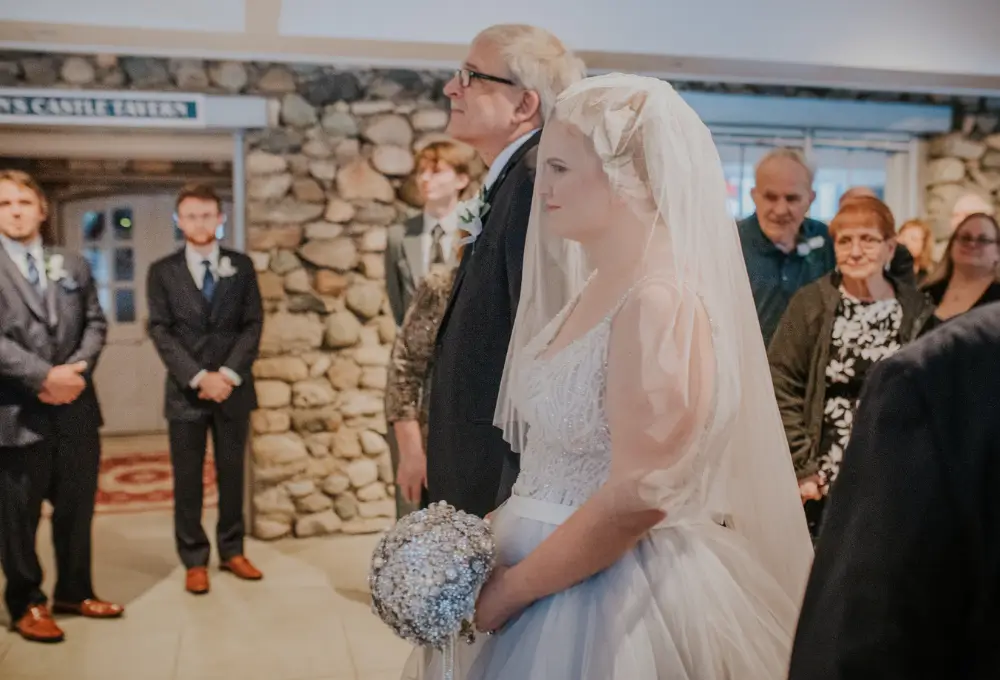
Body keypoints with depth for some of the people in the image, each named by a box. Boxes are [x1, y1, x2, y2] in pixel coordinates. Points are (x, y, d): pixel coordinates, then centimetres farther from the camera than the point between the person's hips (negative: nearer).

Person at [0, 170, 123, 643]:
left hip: (75, 405, 5)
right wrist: (43, 376, -18)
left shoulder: (73, 265, 13)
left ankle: (74, 591, 29)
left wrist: (76, 369, -8)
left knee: (77, 505, 13)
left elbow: (95, 323, 9)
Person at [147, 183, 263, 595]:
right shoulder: (162, 271, 3)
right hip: (186, 390, -1)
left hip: (233, 388, 1)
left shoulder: (241, 266, 7)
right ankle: (194, 561, 15)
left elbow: (253, 324, 1)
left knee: (232, 474, 9)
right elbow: (161, 331, -4)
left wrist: (229, 373, -11)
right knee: (188, 480, 5)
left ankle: (232, 551, 22)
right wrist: (198, 377, -14)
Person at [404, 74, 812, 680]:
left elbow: (637, 500, -25)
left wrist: (510, 589, -16)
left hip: (612, 596, -8)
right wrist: (495, 546, 6)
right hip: (550, 562, 8)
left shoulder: (659, 304, -23)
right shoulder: (595, 288, 5)